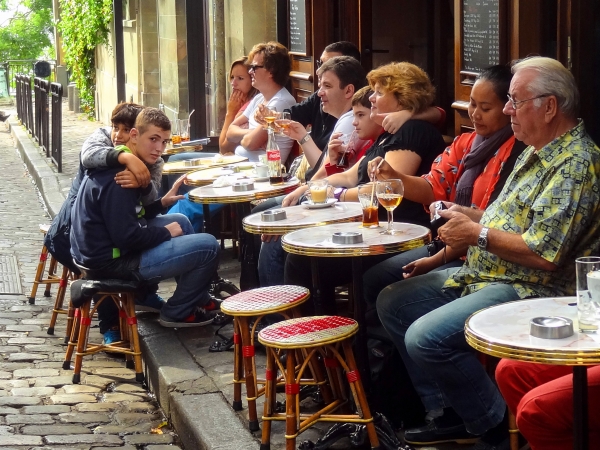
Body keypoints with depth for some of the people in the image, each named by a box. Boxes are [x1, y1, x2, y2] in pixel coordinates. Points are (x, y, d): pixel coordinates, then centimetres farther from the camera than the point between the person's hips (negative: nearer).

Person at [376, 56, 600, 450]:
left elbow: (544, 254, -27)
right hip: (486, 274, 11)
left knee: (427, 337, -26)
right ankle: (452, 414, 11)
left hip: (530, 289, -11)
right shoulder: (538, 152, 13)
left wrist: (478, 234, -16)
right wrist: (467, 217, 5)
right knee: (393, 303, 11)